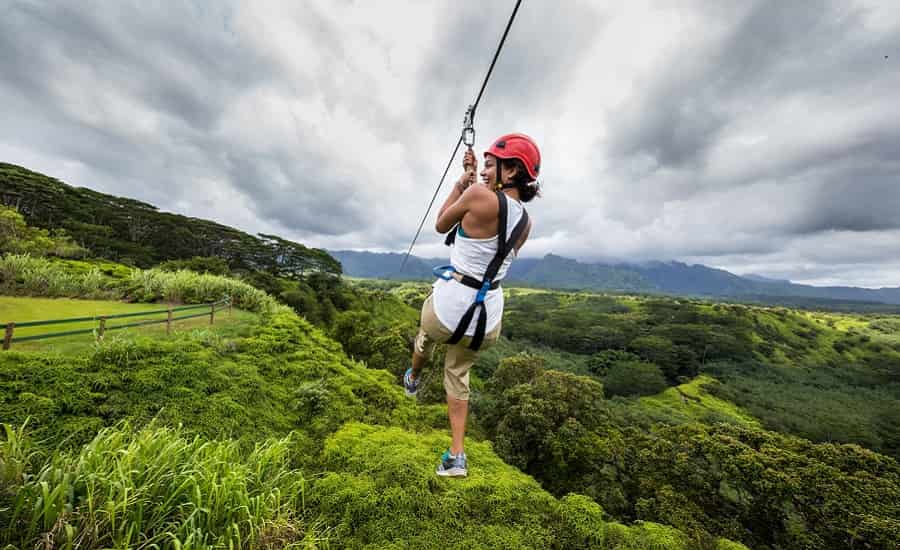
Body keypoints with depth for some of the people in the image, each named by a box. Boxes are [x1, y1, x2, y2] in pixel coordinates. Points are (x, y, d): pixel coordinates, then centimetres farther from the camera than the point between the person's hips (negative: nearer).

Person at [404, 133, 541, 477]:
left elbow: (441, 225, 0)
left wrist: (461, 183, 9)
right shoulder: (525, 222, 4)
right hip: (489, 314, 5)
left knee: (425, 338, 32)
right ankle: (457, 456, 26)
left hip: (451, 301, -5)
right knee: (457, 374, 26)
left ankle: (412, 380, 64)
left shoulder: (479, 195, -17)